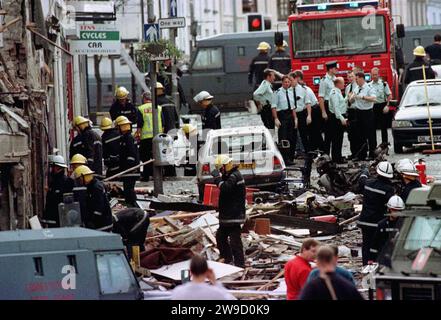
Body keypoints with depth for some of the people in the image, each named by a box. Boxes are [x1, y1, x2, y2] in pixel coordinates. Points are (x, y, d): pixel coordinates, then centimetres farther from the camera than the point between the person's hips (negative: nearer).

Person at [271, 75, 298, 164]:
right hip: (282, 115, -6)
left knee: (292, 138, 7)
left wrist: (295, 119, 11)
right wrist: (276, 119, -15)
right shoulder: (278, 93, -6)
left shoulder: (291, 92, 13)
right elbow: (274, 107, -8)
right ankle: (285, 159, -6)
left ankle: (290, 158, 16)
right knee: (283, 138, -8)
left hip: (290, 115, 6)